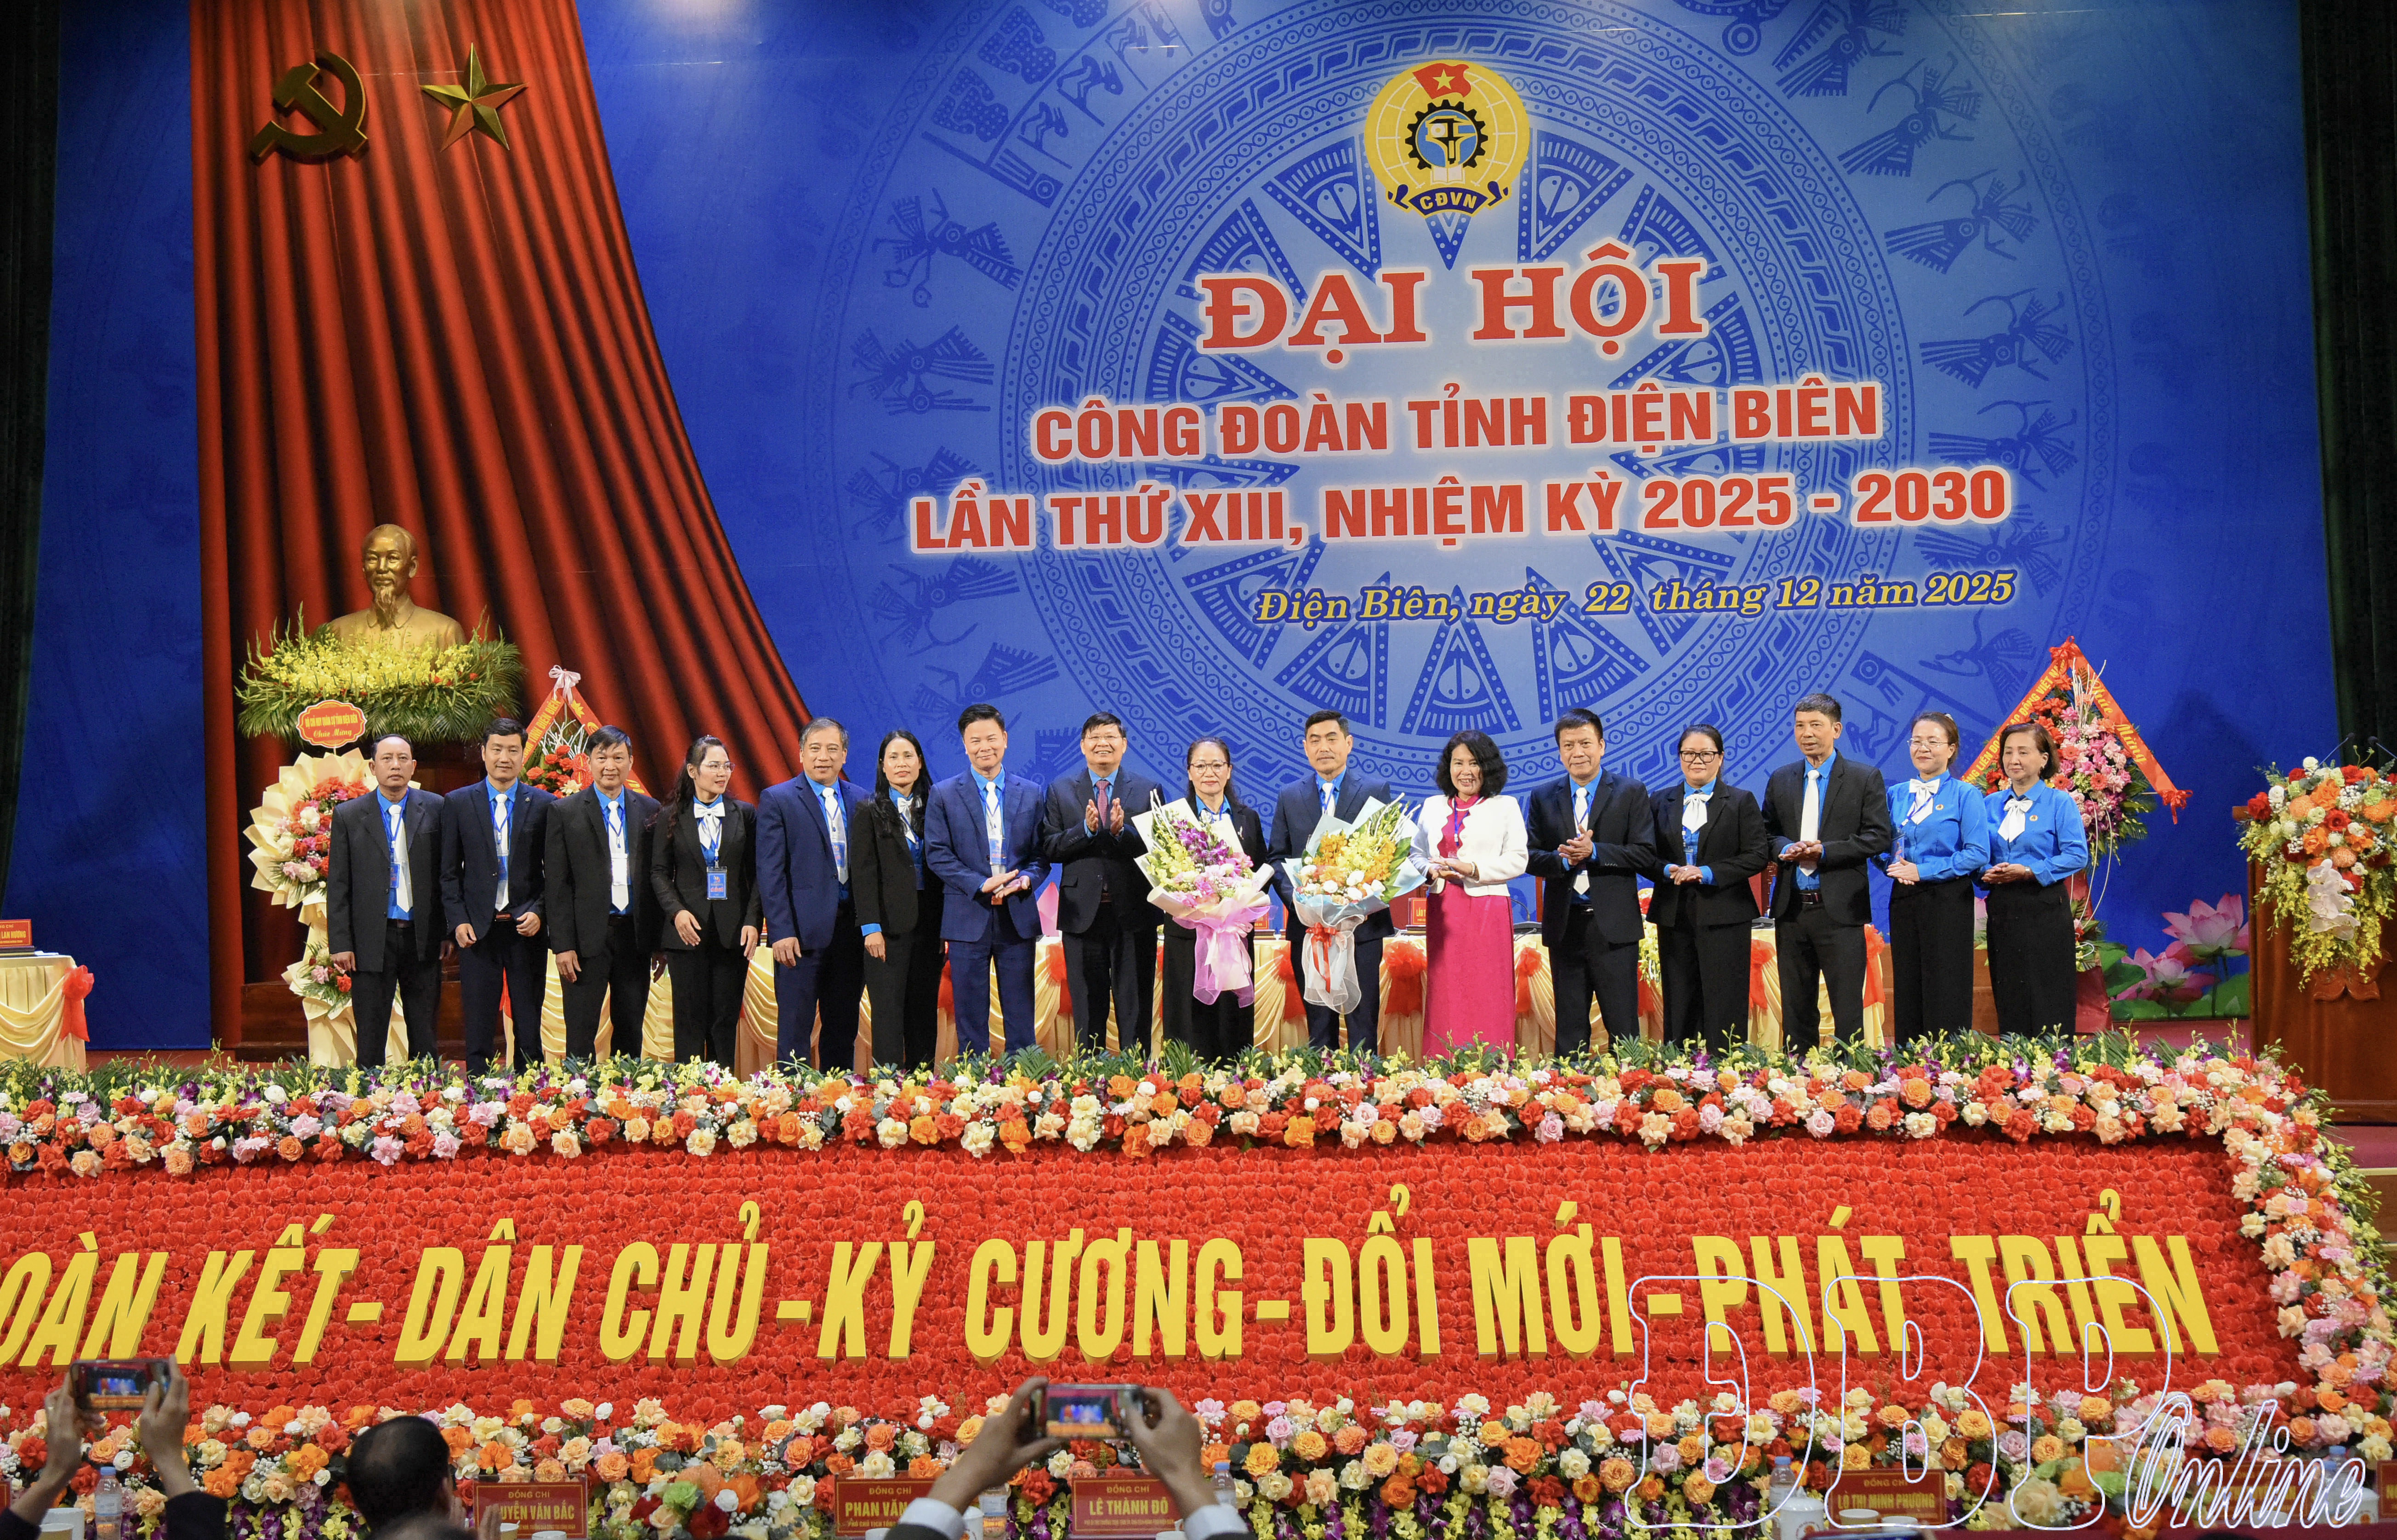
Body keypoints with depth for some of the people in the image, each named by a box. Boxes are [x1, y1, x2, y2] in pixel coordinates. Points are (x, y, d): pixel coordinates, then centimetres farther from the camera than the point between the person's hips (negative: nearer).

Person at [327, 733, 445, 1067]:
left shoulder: (435, 808, 5)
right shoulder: (349, 815, 4)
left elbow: (447, 872, 5)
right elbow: (338, 885, 3)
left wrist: (448, 930, 0)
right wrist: (340, 943, -3)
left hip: (423, 938, 1)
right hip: (372, 940, -1)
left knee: (425, 1038, 7)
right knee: (371, 1038, 3)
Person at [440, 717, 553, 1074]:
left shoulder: (543, 805, 5)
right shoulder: (458, 803, 6)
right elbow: (449, 872, 6)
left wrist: (539, 913, -9)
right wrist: (458, 921, -5)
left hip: (526, 927, 0)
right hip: (477, 929, 0)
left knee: (529, 1028, 4)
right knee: (479, 1030, 3)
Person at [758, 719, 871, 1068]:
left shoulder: (861, 801, 11)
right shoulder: (777, 800, -1)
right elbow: (770, 873, -5)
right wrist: (782, 932, -13)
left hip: (851, 930, 4)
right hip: (803, 931, -4)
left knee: (844, 1029, 10)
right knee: (795, 1029, -1)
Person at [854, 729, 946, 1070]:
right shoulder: (871, 812, 1)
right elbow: (863, 872, -4)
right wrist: (871, 926, -12)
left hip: (929, 923, 3)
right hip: (889, 924, -3)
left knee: (924, 1010, 5)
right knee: (889, 1011, -3)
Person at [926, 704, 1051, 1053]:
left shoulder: (1030, 794, 10)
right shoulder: (944, 795, 3)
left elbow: (1041, 854, 9)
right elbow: (937, 854, -3)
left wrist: (1026, 879, -13)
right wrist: (980, 886, -15)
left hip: (1018, 917, 2)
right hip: (968, 918, -2)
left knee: (1021, 1016, 6)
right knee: (971, 1016, 3)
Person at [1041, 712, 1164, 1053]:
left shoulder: (1148, 790, 5)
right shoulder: (1061, 790, 8)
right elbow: (1049, 847, -1)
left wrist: (1122, 831, -20)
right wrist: (1086, 830, -16)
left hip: (1134, 913, -1)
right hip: (1082, 914, 1)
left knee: (1135, 1008, 2)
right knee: (1087, 1007, 7)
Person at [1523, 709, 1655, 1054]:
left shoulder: (1631, 793, 2)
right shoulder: (1543, 798, 10)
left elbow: (1645, 854, -6)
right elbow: (1531, 857, 5)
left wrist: (1594, 852, -16)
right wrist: (1563, 860, -15)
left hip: (1613, 925, -3)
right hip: (1564, 925, 3)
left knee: (1623, 1025, -1)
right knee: (1569, 1027, 9)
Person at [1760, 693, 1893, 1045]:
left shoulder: (1865, 778, 1)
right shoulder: (1781, 780, 13)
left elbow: (1878, 837, -6)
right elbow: (1767, 833, 15)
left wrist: (1824, 851, -15)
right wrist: (1785, 849, -8)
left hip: (1839, 909, -4)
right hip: (1792, 909, 4)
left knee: (1847, 1008, -3)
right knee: (1795, 1006, 9)